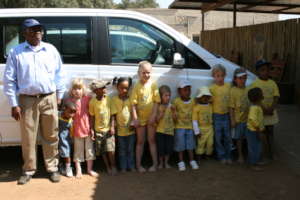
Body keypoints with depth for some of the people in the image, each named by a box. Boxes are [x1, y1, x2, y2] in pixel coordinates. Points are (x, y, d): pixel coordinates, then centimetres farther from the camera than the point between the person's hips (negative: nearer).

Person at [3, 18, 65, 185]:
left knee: (51, 136, 8)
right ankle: (28, 170, 21)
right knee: (28, 138, 6)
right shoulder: (16, 52, 0)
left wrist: (59, 96, 8)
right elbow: (8, 79, 0)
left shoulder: (51, 50, 7)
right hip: (27, 100, -1)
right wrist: (14, 104, -4)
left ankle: (52, 168, 21)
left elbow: (59, 74, 12)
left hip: (49, 99, 1)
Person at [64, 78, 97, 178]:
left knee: (90, 149, 10)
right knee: (78, 150, 11)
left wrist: (92, 128, -5)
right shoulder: (69, 100, -6)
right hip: (76, 130, 0)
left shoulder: (87, 99, -7)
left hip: (87, 128, 0)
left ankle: (89, 169, 25)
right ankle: (78, 170, 24)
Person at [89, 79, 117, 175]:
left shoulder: (108, 99, -8)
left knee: (110, 150, -6)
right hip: (98, 130, 1)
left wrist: (112, 126, -6)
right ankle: (108, 167, 25)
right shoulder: (92, 102, -8)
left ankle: (113, 166, 13)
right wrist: (92, 129, -1)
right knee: (103, 151, 9)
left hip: (108, 129, 0)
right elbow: (92, 117, 0)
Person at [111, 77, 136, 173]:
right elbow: (113, 114, -5)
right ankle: (123, 167, 20)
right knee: (122, 150, 11)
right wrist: (112, 126, -10)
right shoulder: (114, 99, -5)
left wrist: (133, 124, -6)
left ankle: (131, 166, 23)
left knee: (130, 149, 12)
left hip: (130, 129, 1)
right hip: (120, 129, -1)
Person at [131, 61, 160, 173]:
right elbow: (133, 103, -7)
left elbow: (156, 101, -5)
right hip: (140, 117, 0)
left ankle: (155, 163, 19)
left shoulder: (153, 85, -4)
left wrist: (153, 115, -11)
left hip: (150, 117, 0)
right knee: (140, 142, 10)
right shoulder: (137, 86, -5)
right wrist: (135, 118, -12)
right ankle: (139, 165, 19)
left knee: (151, 140, 10)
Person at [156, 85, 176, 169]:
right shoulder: (159, 107, -5)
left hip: (170, 131, 2)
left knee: (169, 148, 5)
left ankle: (166, 162, 24)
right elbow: (157, 120, -10)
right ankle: (161, 162, 22)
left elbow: (175, 119, 1)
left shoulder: (171, 106, 3)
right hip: (160, 130, -2)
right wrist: (162, 112, -20)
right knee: (161, 148, 2)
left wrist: (173, 111, -14)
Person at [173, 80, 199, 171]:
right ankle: (181, 162, 15)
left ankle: (192, 161, 20)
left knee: (190, 144, 9)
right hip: (179, 127, -2)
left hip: (190, 126, 3)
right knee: (180, 145, 5)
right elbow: (173, 113, -3)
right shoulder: (176, 101, -10)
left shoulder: (192, 101, -1)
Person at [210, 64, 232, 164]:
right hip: (216, 115, -3)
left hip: (226, 114, 3)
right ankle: (221, 156, 18)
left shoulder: (228, 86, 4)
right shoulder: (212, 88, -8)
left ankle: (228, 156, 23)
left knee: (227, 137, 11)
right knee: (218, 137, 5)